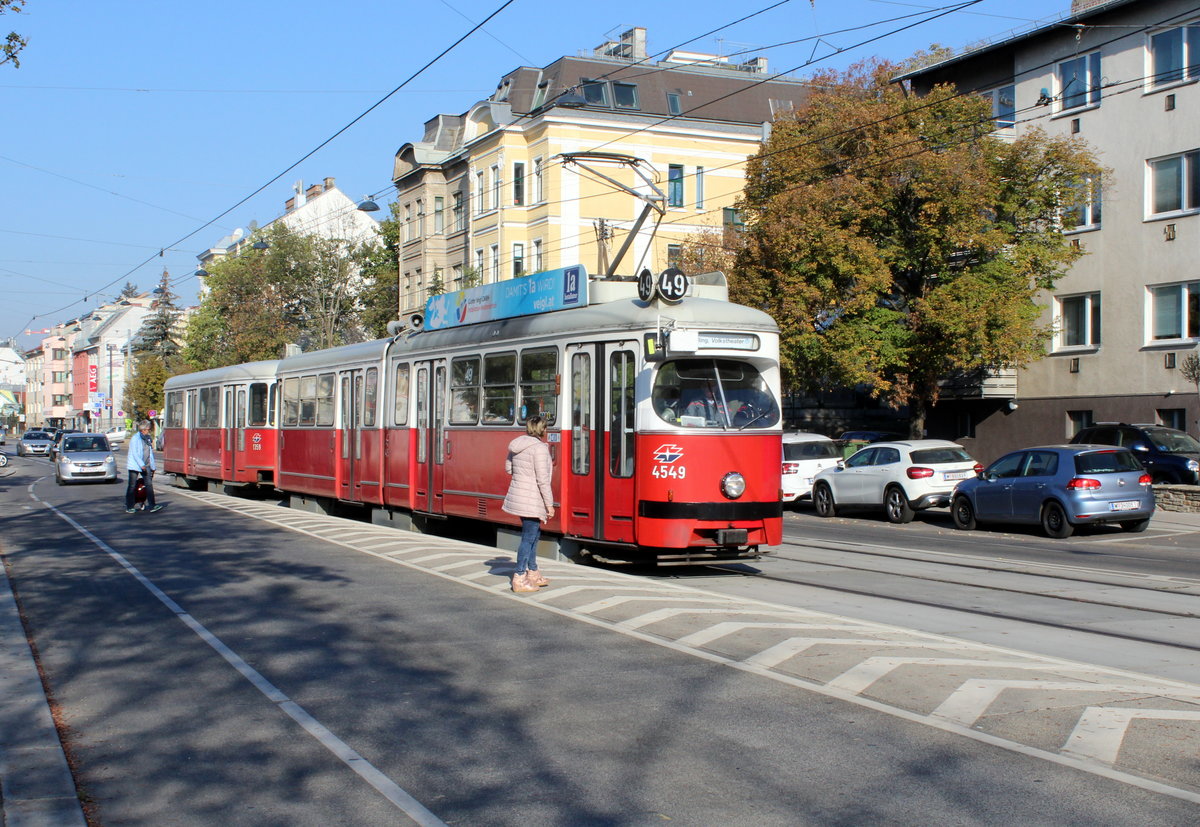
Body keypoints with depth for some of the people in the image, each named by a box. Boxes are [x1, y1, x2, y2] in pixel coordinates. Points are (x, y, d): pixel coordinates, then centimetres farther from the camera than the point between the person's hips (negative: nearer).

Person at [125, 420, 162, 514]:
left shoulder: (148, 438, 11)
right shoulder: (135, 438, -9)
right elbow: (134, 453, -15)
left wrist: (152, 466, 14)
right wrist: (141, 465, -22)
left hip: (146, 466, 6)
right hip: (135, 466, -6)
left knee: (149, 484, -4)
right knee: (132, 486, 2)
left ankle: (151, 506, -6)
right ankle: (129, 507, 10)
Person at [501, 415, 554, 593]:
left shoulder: (516, 446, 8)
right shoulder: (539, 448, -17)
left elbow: (508, 468, 20)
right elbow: (542, 479, -18)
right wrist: (549, 504, -13)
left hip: (517, 496, 9)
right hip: (531, 499, -9)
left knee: (534, 533, 20)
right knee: (528, 537, -2)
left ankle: (533, 573, 30)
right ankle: (519, 579, 1)